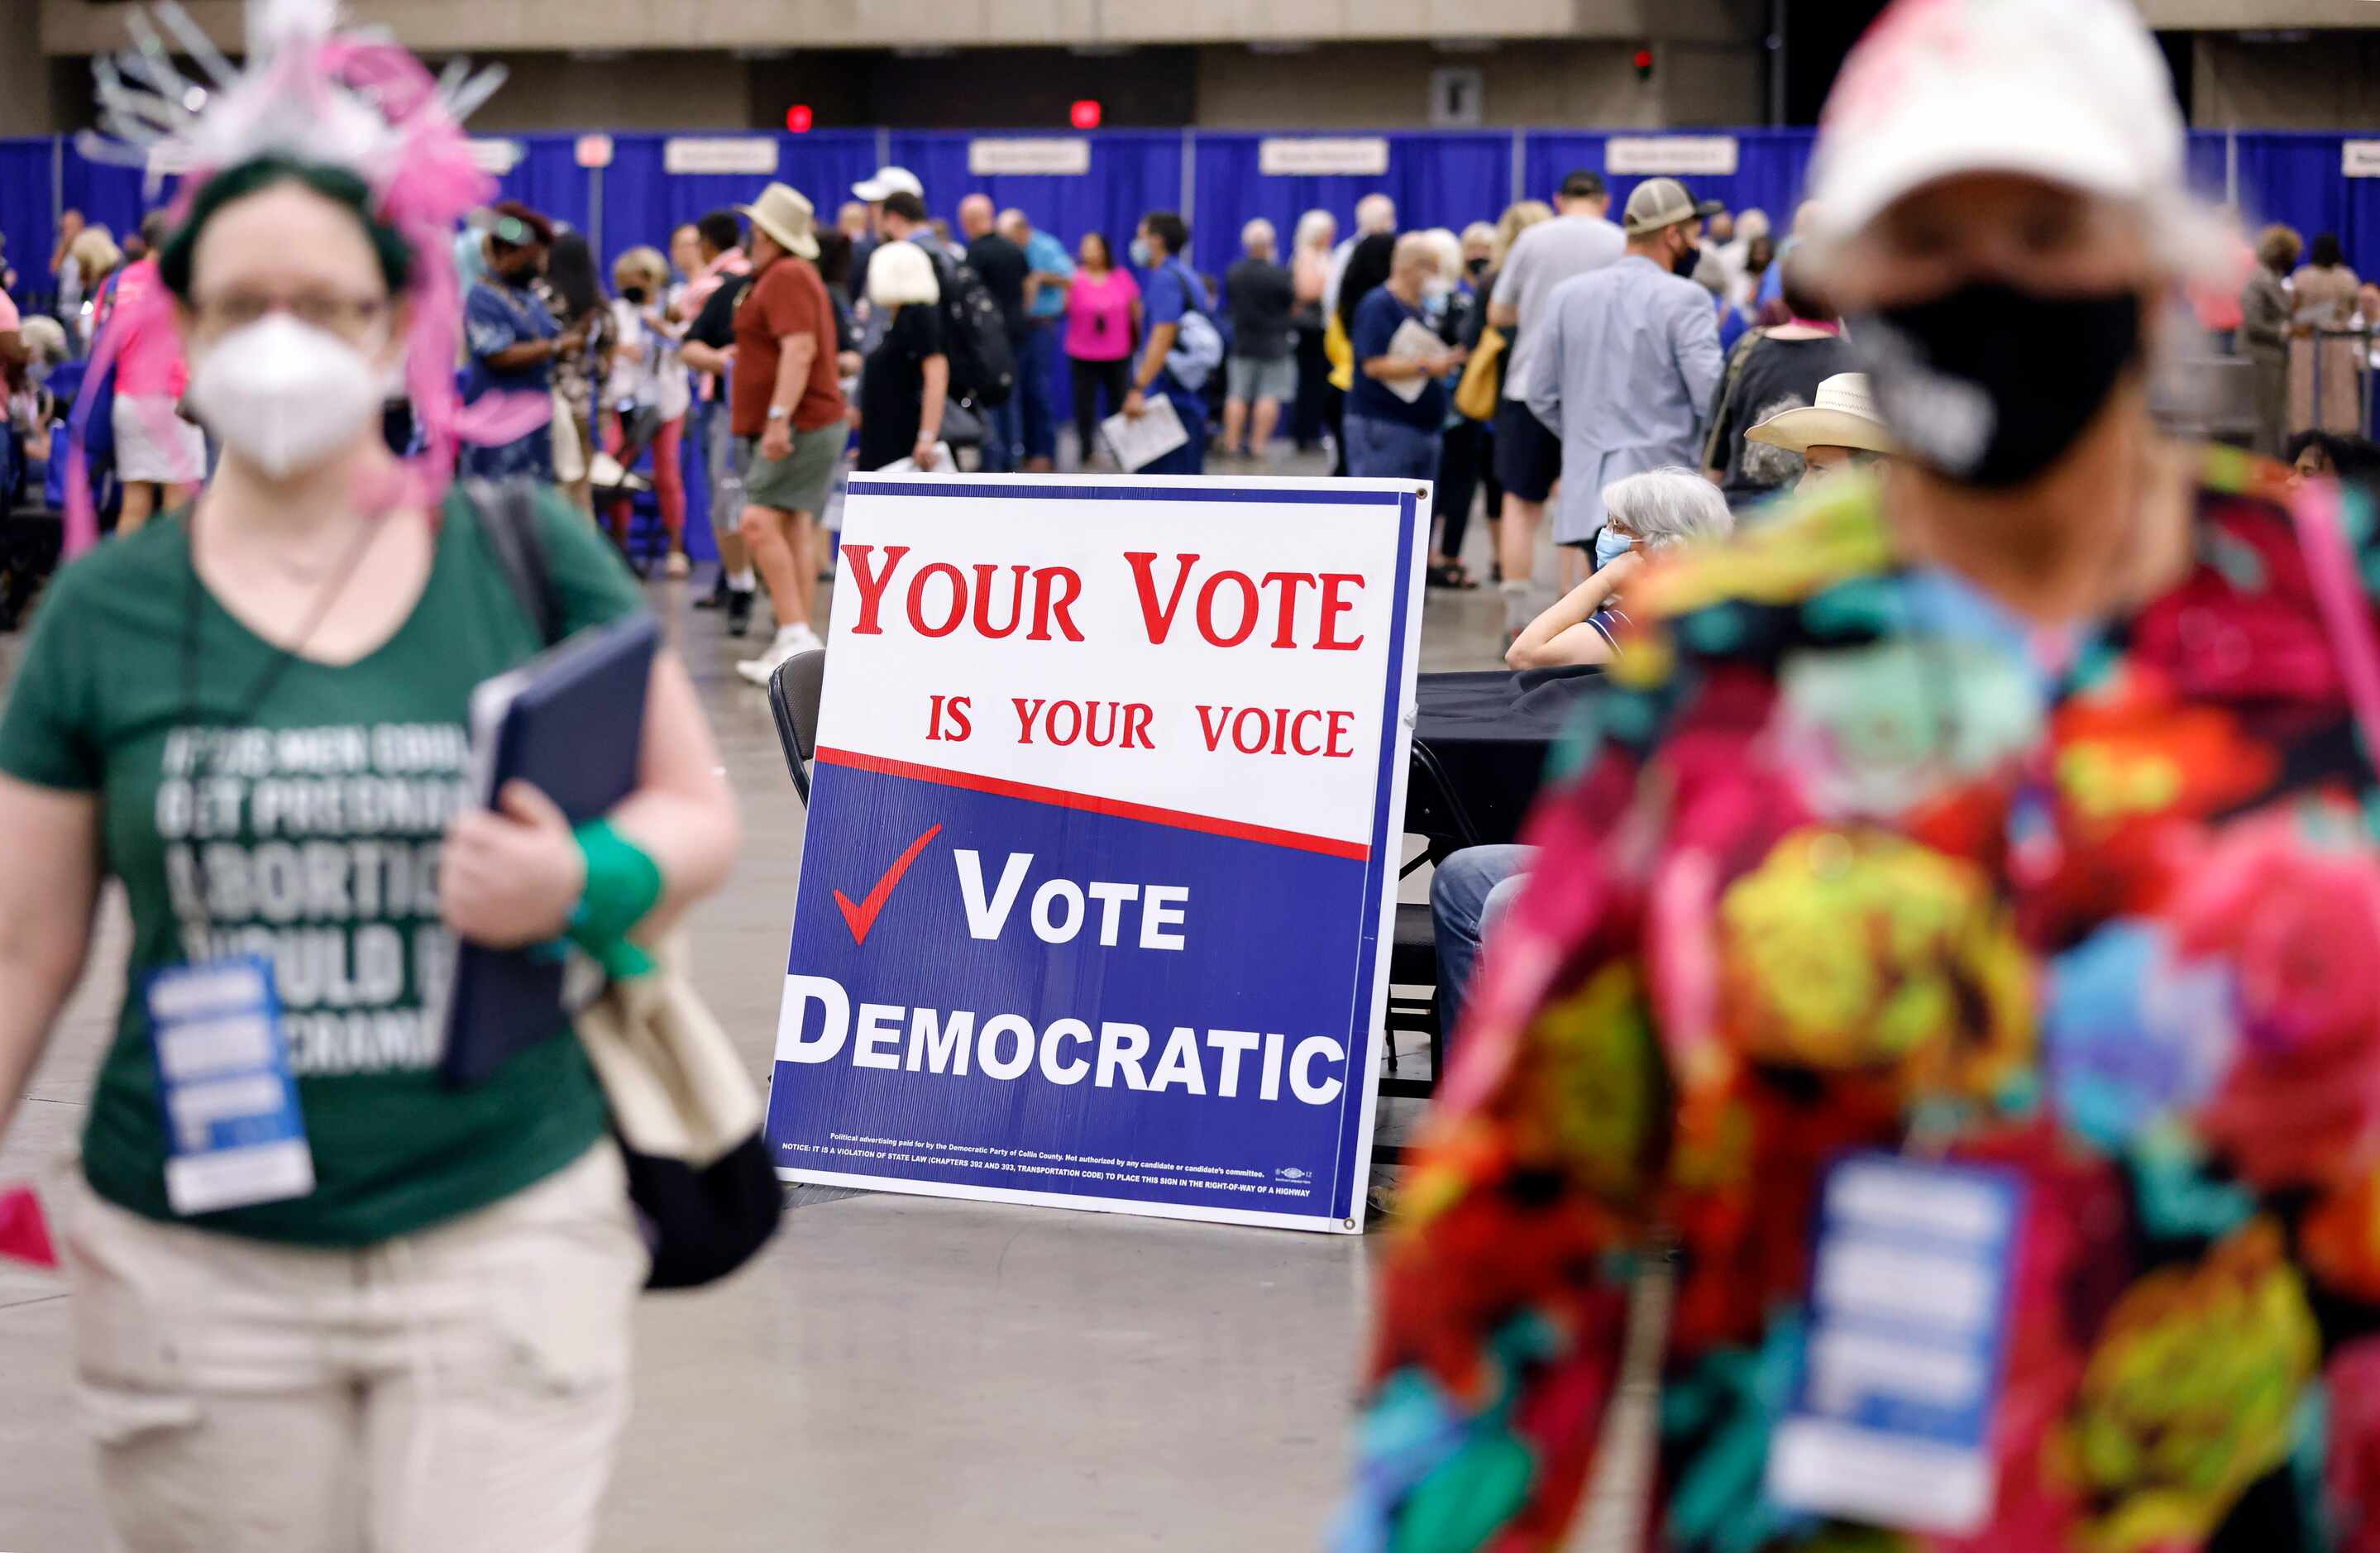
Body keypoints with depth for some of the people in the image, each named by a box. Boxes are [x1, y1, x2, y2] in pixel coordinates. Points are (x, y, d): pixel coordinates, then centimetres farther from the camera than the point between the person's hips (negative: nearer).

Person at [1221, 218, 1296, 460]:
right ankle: (1259, 443, -2)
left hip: (1242, 342, 4)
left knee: (1237, 395, 7)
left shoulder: (1232, 274, -2)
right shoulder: (1279, 274, -14)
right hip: (1273, 344, -4)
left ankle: (1232, 443, 6)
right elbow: (1294, 306, -4)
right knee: (1269, 396, 1)